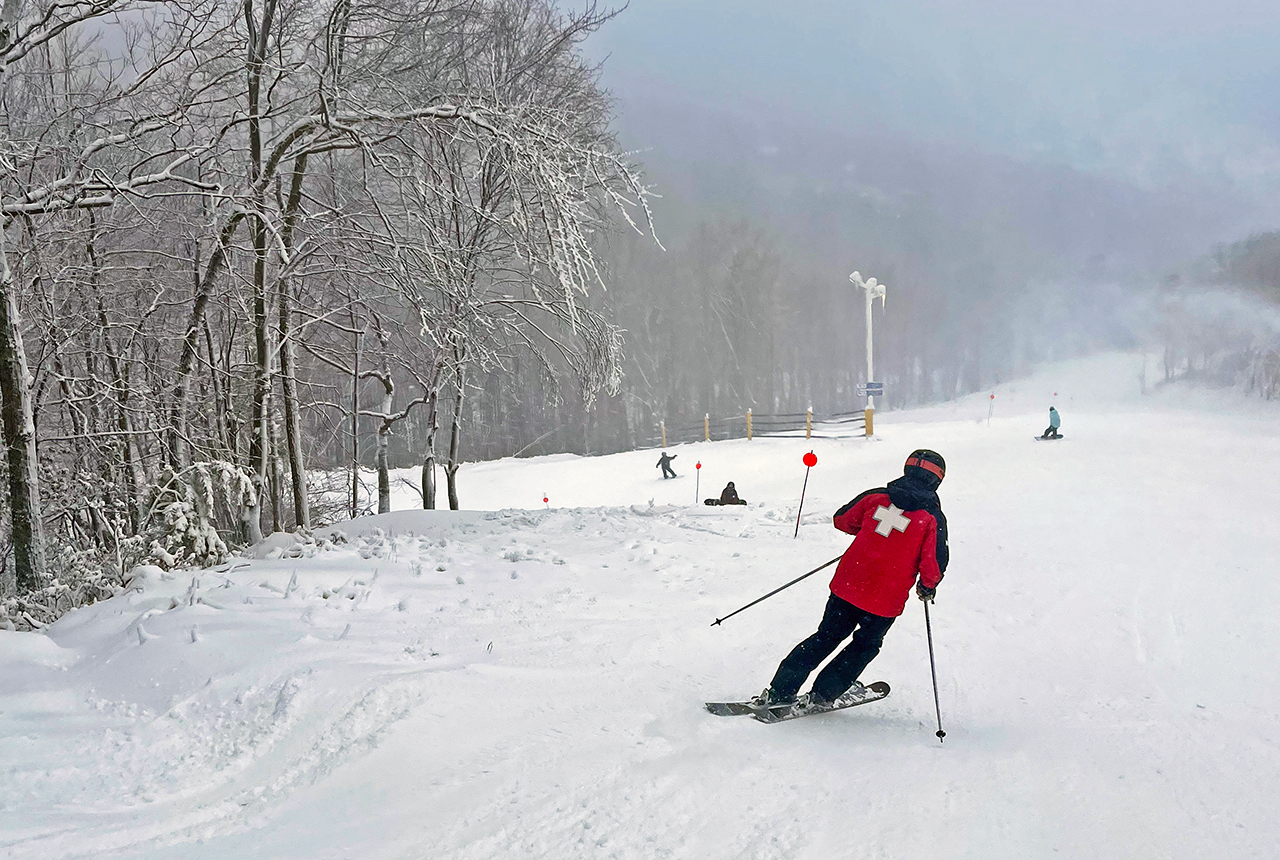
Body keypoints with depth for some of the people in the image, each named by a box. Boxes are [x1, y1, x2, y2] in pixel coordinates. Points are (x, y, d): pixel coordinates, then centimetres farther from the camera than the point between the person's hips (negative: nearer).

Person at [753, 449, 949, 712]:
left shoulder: (876, 497, 1)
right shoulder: (933, 518, -9)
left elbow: (842, 519, 13)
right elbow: (934, 565, -14)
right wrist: (928, 587, 8)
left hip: (847, 584, 3)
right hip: (886, 599, -3)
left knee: (826, 637, 20)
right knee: (865, 646, 22)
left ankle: (779, 691, 15)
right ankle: (820, 695, 18)